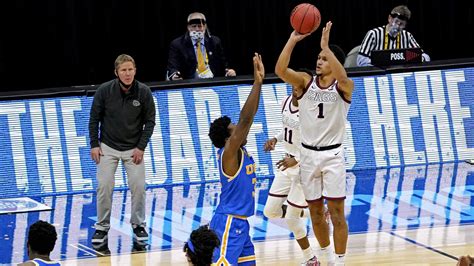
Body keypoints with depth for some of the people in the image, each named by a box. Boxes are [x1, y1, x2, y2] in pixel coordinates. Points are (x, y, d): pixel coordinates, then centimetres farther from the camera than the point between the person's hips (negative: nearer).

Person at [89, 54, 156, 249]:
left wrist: (141, 147, -8)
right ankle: (102, 227, 8)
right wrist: (94, 145, -6)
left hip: (133, 149, 0)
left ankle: (138, 224, 18)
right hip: (108, 147, 0)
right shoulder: (104, 91, -14)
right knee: (104, 187, -5)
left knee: (138, 187, -2)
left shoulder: (143, 92, -12)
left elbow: (149, 121, -3)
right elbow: (94, 119, -2)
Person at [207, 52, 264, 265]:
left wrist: (258, 82, 4)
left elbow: (249, 117, 10)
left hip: (239, 223, 10)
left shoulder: (239, 151, 8)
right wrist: (257, 83, -22)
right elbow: (245, 119, -23)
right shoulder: (229, 153, -15)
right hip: (229, 223, -10)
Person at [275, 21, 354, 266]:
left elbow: (342, 77, -34)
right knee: (315, 211, 13)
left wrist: (326, 46, -38)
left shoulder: (344, 87, -8)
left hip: (332, 155, -4)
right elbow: (280, 70, -18)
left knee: (336, 212, -5)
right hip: (308, 154, 4)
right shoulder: (305, 82, 0)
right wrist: (293, 40, -26)